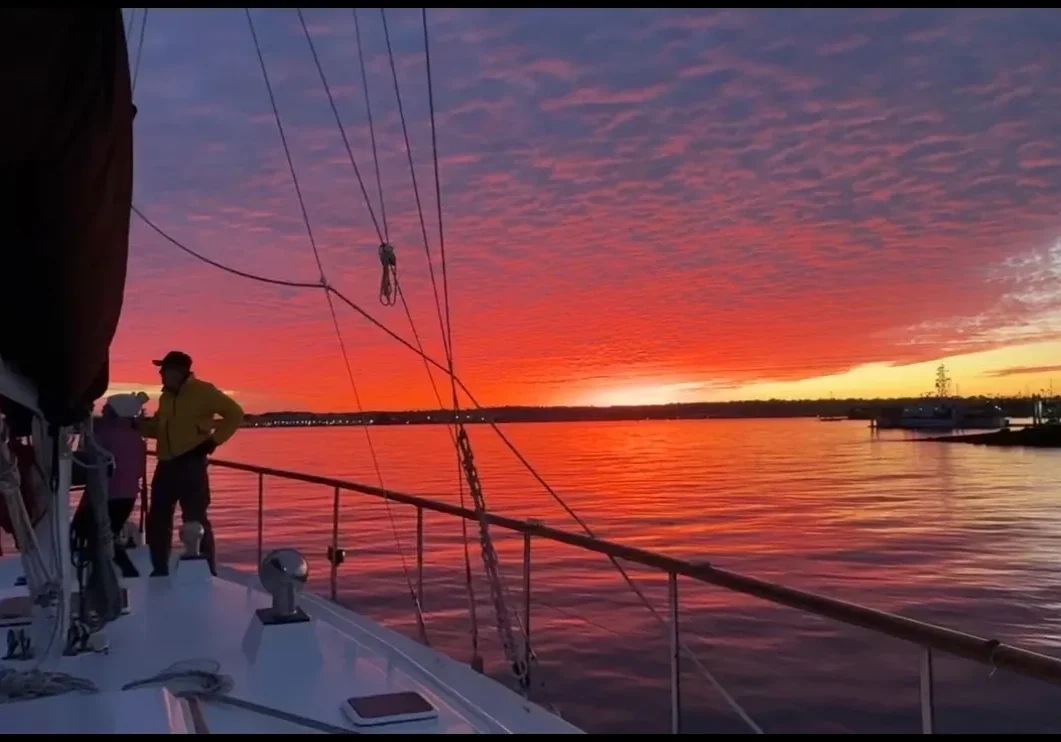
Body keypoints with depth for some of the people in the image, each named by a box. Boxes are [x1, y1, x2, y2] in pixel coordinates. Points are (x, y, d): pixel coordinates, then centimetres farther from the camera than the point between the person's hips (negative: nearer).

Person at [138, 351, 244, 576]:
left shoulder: (203, 391, -6)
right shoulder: (166, 397, 17)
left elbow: (235, 414, -9)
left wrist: (213, 441, -12)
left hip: (191, 465, -8)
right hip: (166, 465, 8)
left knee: (195, 520, -7)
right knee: (157, 520, 12)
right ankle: (160, 570, 25)